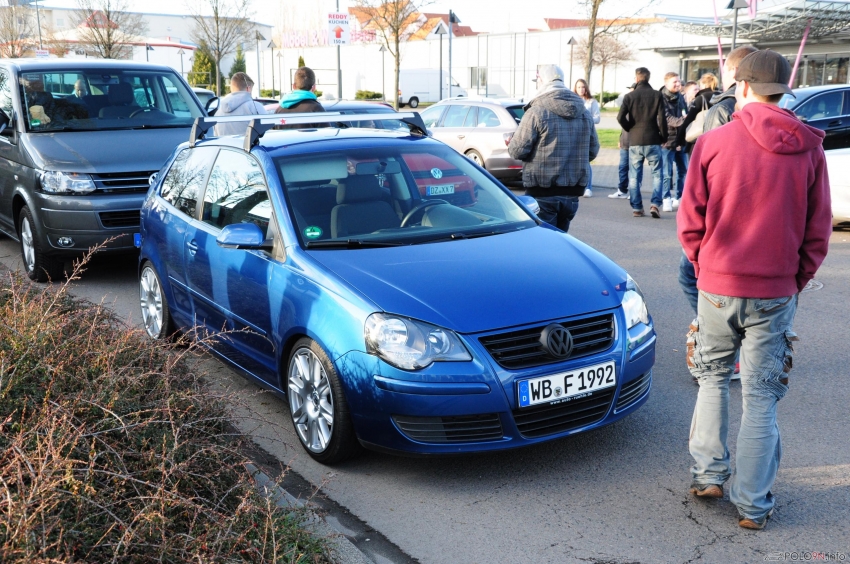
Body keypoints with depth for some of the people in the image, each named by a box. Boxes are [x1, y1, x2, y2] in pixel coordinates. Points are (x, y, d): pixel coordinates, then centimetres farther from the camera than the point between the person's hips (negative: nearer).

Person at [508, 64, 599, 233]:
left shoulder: (537, 112, -12)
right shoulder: (584, 113, 7)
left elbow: (519, 150, -13)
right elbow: (593, 150, 12)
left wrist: (511, 145, 9)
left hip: (543, 193, -6)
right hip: (572, 193, 6)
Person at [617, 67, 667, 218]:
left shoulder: (629, 96, -1)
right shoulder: (657, 95, -2)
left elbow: (621, 117, -9)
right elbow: (661, 118, -6)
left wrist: (630, 129, 9)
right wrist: (663, 136, 6)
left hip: (634, 141, 1)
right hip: (653, 141, -1)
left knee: (634, 176, 8)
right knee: (657, 173, 7)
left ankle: (636, 208, 8)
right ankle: (655, 204, -7)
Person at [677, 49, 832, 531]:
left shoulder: (714, 142, -7)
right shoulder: (808, 149, -2)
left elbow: (690, 220, -3)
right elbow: (818, 233, 2)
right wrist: (794, 283, 14)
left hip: (717, 287, 0)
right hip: (777, 293, 1)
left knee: (713, 379, 20)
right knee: (761, 398, 8)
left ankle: (708, 476, 23)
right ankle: (753, 504, 15)